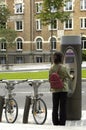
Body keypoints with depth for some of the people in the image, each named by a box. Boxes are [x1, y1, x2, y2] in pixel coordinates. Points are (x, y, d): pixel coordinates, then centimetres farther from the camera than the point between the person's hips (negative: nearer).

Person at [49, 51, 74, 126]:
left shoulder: (51, 68, -3)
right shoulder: (63, 67, -13)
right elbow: (68, 76, 1)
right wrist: (72, 76, 23)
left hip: (55, 90, 3)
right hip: (63, 89, -3)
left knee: (55, 107, 12)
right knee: (63, 107, 4)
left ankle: (55, 123, 19)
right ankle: (62, 123, 8)